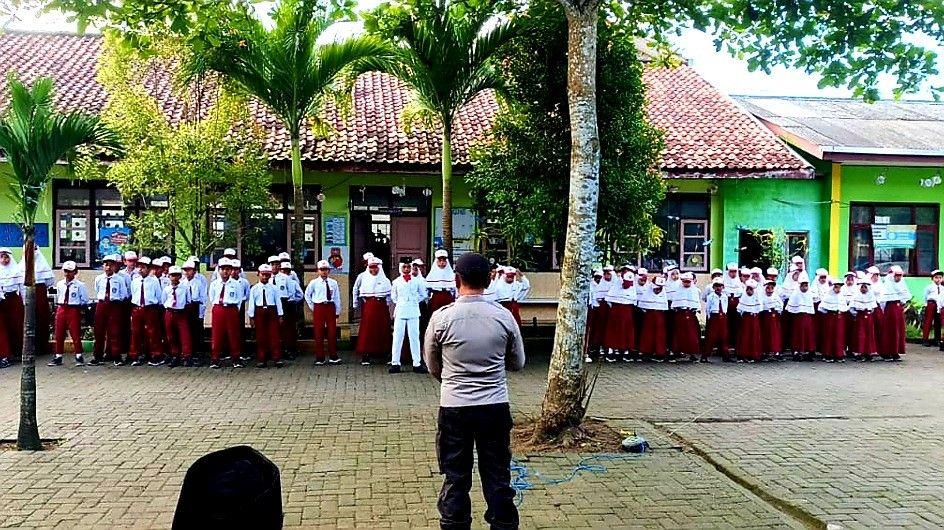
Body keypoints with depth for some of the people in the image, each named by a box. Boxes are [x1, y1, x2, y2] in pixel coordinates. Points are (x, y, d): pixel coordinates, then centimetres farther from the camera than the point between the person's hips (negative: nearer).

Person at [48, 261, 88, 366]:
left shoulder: (79, 285, -6)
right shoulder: (59, 284, 9)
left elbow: (85, 300, -2)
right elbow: (57, 298, 19)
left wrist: (77, 306, -8)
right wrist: (58, 308, 12)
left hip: (74, 310, -5)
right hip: (61, 309, 5)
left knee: (75, 334, -2)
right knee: (59, 335, 7)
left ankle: (79, 357, 8)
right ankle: (58, 357, 16)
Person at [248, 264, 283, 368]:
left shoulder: (274, 288, 4)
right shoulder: (254, 289, 3)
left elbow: (278, 301, 5)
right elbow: (251, 303, 1)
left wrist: (280, 315, 2)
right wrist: (251, 317, -2)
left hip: (272, 312, 0)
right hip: (259, 312, 0)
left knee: (274, 336, -2)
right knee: (260, 337, 5)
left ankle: (277, 359, 2)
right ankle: (261, 360, 12)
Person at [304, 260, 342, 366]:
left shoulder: (333, 283, 5)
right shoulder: (314, 283, 2)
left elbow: (337, 298, 7)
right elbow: (307, 295, 13)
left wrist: (337, 312, 5)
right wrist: (312, 307, 8)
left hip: (330, 307, 1)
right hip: (318, 308, -1)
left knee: (332, 332, 2)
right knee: (319, 333, 1)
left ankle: (333, 357, 10)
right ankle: (319, 358, 8)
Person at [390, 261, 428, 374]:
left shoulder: (417, 281, 4)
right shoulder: (396, 282, 7)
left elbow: (423, 295, 14)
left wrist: (414, 301, 8)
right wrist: (400, 303, 12)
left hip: (413, 312, -1)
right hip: (400, 312, 1)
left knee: (414, 337, -1)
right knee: (397, 337, -1)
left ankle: (417, 363, 3)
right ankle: (395, 363, 4)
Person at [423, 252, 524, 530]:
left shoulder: (441, 318, -9)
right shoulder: (504, 316, -6)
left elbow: (432, 365, 6)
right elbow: (518, 363, 8)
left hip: (453, 407, -1)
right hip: (496, 406, 1)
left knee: (455, 478, 10)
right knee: (498, 476, 12)